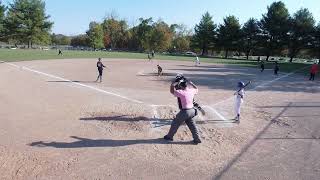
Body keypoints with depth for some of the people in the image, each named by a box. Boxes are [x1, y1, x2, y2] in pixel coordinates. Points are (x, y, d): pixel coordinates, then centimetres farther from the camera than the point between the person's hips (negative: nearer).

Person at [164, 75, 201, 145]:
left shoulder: (181, 92, -18)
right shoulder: (191, 91, 1)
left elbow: (172, 91, -11)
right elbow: (196, 89, 24)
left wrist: (173, 83, -6)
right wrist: (190, 83, 22)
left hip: (185, 111, -6)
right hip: (192, 111, 7)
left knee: (175, 123, 11)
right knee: (192, 125, 18)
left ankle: (169, 136, 25)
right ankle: (197, 139, 21)